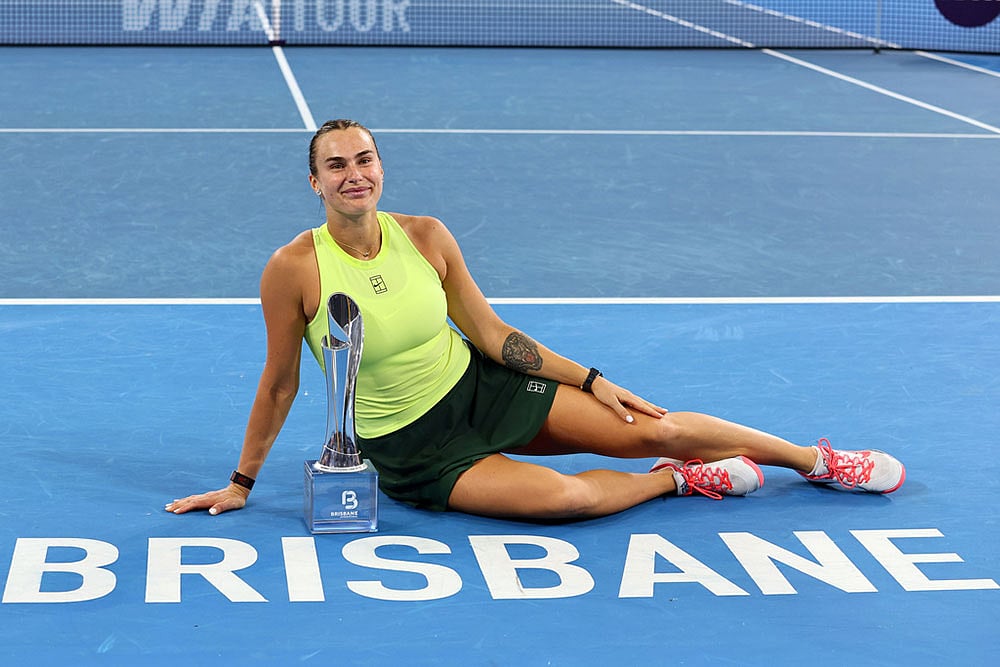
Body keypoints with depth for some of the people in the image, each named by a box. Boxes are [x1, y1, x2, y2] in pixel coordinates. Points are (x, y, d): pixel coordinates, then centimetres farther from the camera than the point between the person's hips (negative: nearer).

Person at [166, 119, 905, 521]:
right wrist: (241, 485, -2)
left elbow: (492, 333, 0)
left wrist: (594, 380, -2)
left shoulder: (426, 235, -9)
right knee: (567, 496, -29)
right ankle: (680, 481, 3)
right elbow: (279, 386, -8)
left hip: (482, 386, 4)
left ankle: (815, 459, 16)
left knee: (652, 430, -4)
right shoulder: (294, 268, -19)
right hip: (412, 448, -3)